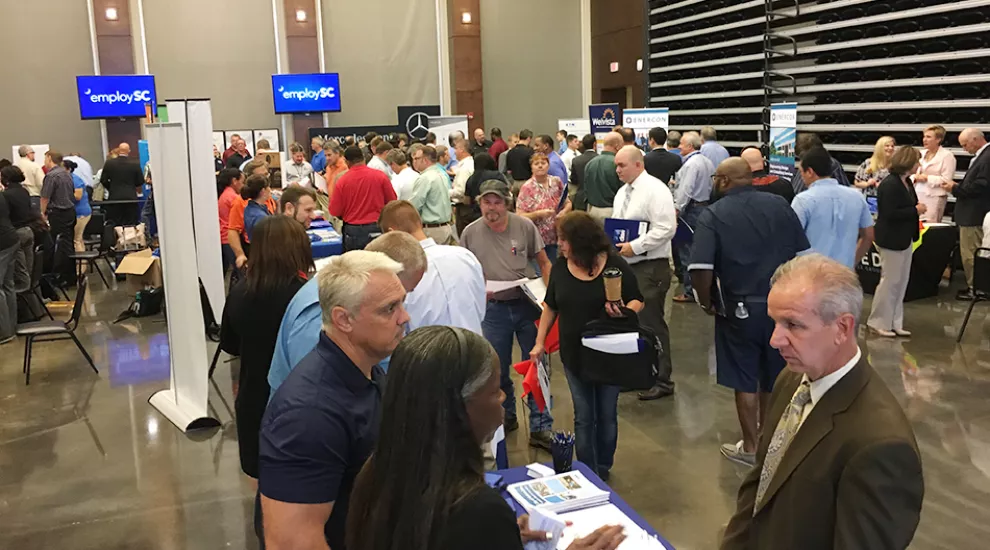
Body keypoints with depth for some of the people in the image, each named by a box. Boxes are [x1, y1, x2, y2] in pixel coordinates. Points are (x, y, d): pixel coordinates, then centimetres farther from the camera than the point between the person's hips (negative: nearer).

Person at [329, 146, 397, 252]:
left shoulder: (342, 181, -8)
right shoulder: (380, 176, -8)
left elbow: (335, 211, -3)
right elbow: (392, 202, 1)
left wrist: (332, 199, 17)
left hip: (352, 231, 0)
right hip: (377, 228, 0)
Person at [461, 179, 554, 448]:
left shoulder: (525, 226, -5)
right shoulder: (470, 233, -2)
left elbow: (543, 262, 3)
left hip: (527, 304, -1)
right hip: (494, 308, 1)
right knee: (498, 369, 13)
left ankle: (540, 428, 11)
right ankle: (506, 416, 35)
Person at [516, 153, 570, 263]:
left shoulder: (556, 182, 5)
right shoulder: (527, 188, -7)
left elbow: (568, 203, 13)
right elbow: (519, 216, -10)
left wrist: (564, 211, -9)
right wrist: (539, 214, -21)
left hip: (555, 237, 4)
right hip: (536, 240, -4)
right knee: (540, 270, -1)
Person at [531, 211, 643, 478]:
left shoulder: (615, 265, -14)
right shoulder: (560, 266, -4)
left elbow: (638, 301, -5)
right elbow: (551, 306, 8)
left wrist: (624, 311, -27)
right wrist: (540, 342, 5)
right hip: (574, 355, 2)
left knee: (606, 415, 13)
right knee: (583, 418, 9)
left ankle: (603, 469, 32)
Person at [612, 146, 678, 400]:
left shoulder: (655, 190, -13)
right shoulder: (622, 192, 15)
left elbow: (666, 228, -21)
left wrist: (634, 246, -21)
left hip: (650, 267, -9)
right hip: (625, 264, 9)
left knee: (651, 323, -5)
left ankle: (662, 381, 5)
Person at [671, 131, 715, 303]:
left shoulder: (690, 164, -15)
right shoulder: (707, 162, 12)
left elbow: (686, 191, -20)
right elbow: (712, 186, 15)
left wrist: (677, 210, -17)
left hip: (691, 209, -9)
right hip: (706, 205, 9)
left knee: (687, 250, -4)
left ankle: (690, 291, -1)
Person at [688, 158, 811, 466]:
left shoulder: (713, 215, -11)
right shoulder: (780, 206, 1)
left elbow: (701, 269, -22)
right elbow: (803, 255, 2)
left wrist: (706, 303, -5)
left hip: (741, 310, -4)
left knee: (745, 382, 11)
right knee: (774, 379, 21)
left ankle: (751, 447, 24)